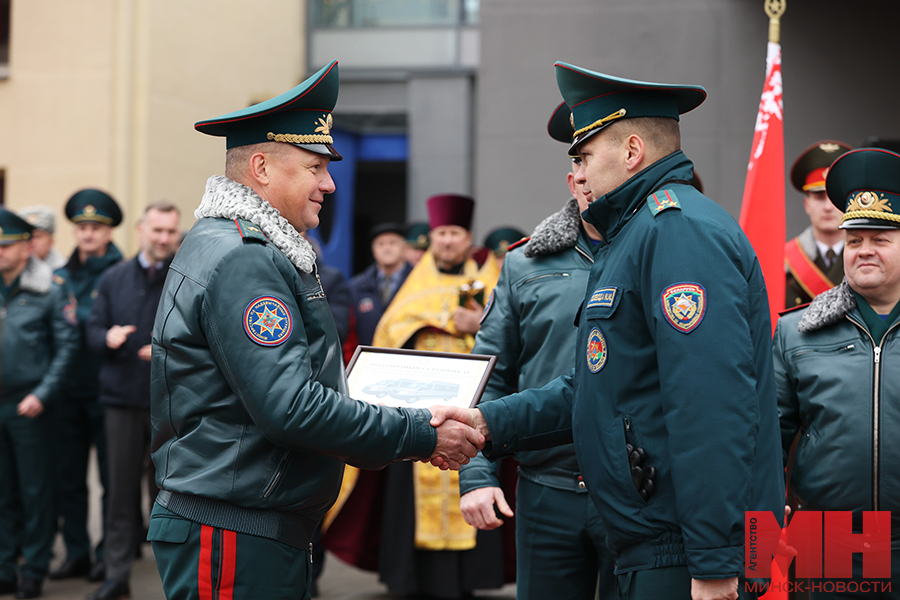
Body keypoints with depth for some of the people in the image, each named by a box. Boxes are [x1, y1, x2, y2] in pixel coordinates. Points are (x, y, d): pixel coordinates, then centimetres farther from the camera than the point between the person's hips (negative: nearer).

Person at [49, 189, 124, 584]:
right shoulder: (62, 276, 12)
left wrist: (79, 318, -17)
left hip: (104, 389, -5)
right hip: (68, 388, 5)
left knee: (111, 477, 3)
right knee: (67, 476, 9)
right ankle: (76, 553, 19)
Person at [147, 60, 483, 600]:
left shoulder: (247, 251, 17)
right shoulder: (240, 261, -17)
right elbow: (289, 408, -24)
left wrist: (402, 436, 10)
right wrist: (422, 436, -17)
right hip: (233, 540, -10)